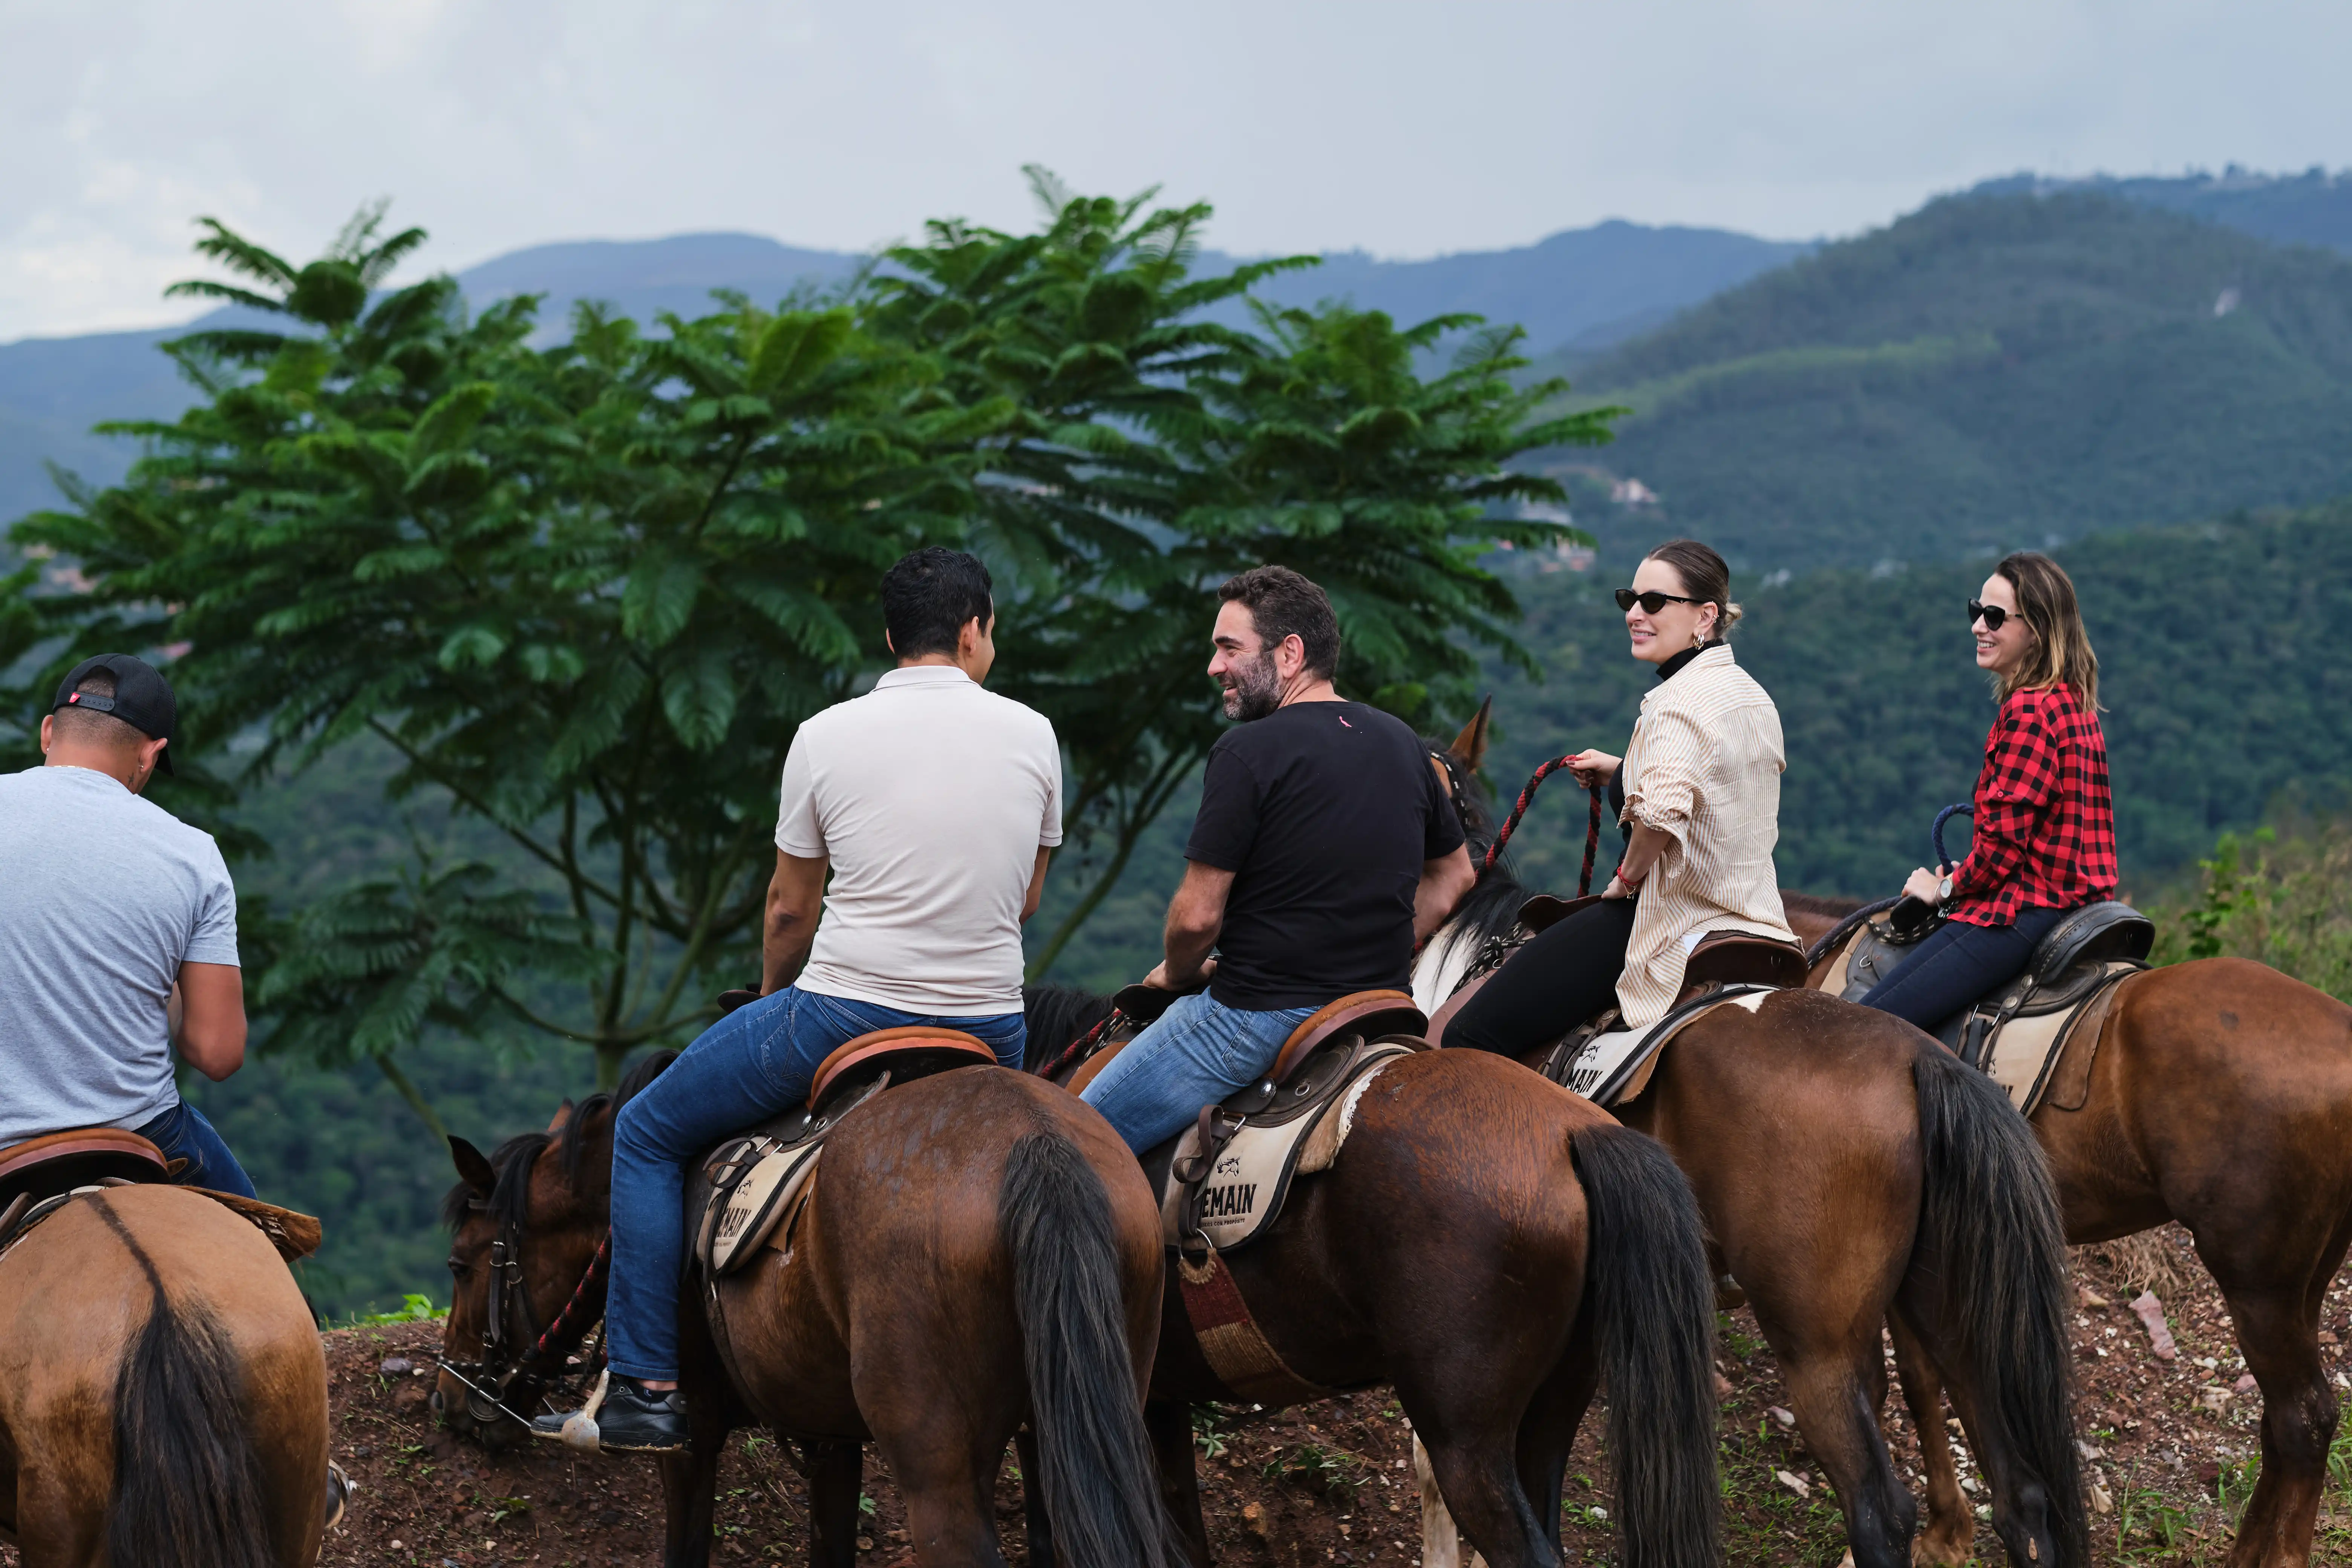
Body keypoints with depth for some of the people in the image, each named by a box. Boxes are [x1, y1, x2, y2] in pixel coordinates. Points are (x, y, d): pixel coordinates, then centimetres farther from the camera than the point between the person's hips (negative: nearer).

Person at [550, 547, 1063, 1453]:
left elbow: (790, 910, 5)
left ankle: (646, 1386, 10)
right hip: (988, 1030, 3)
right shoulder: (1031, 735, 2)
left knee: (648, 1136, 16)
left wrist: (774, 997, 25)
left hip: (842, 1014, -3)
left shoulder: (827, 737, -3)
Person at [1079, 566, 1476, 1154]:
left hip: (1258, 1016, -8)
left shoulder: (1248, 752, -15)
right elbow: (1454, 876, 21)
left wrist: (1176, 976, 5)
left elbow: (1197, 916, -15)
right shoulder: (1403, 743, 8)